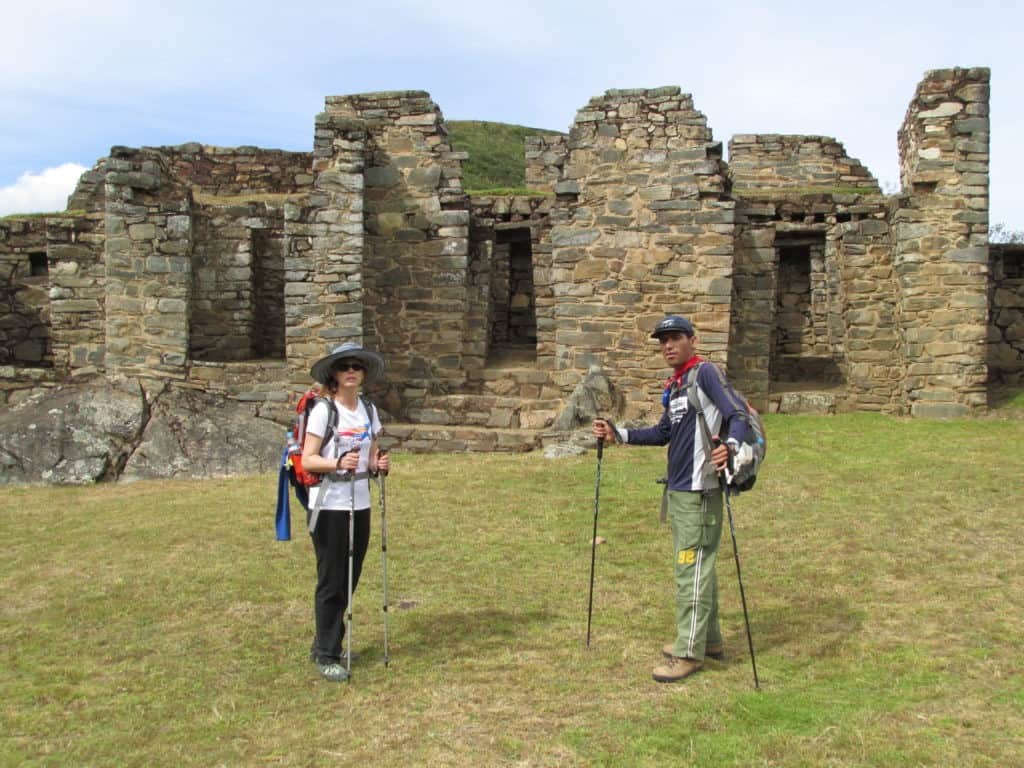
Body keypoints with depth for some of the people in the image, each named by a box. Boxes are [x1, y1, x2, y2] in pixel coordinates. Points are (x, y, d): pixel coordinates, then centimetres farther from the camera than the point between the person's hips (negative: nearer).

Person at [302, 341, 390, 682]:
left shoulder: (369, 410, 10)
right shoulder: (323, 410, -8)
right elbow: (307, 460, -13)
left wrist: (378, 464, -5)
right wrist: (338, 463, -29)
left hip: (360, 504, 6)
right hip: (329, 505, -6)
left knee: (350, 579, 12)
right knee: (332, 582, -1)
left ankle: (325, 644, 28)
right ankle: (326, 655, 11)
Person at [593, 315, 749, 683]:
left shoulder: (705, 373, -10)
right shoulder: (674, 385, 16)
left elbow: (738, 414, -20)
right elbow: (663, 433, 23)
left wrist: (730, 445, -39)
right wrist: (619, 434, 17)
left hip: (699, 491, -9)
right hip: (677, 490, 9)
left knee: (691, 569, -6)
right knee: (697, 566, 16)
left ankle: (689, 652, 1)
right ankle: (708, 639, 27)